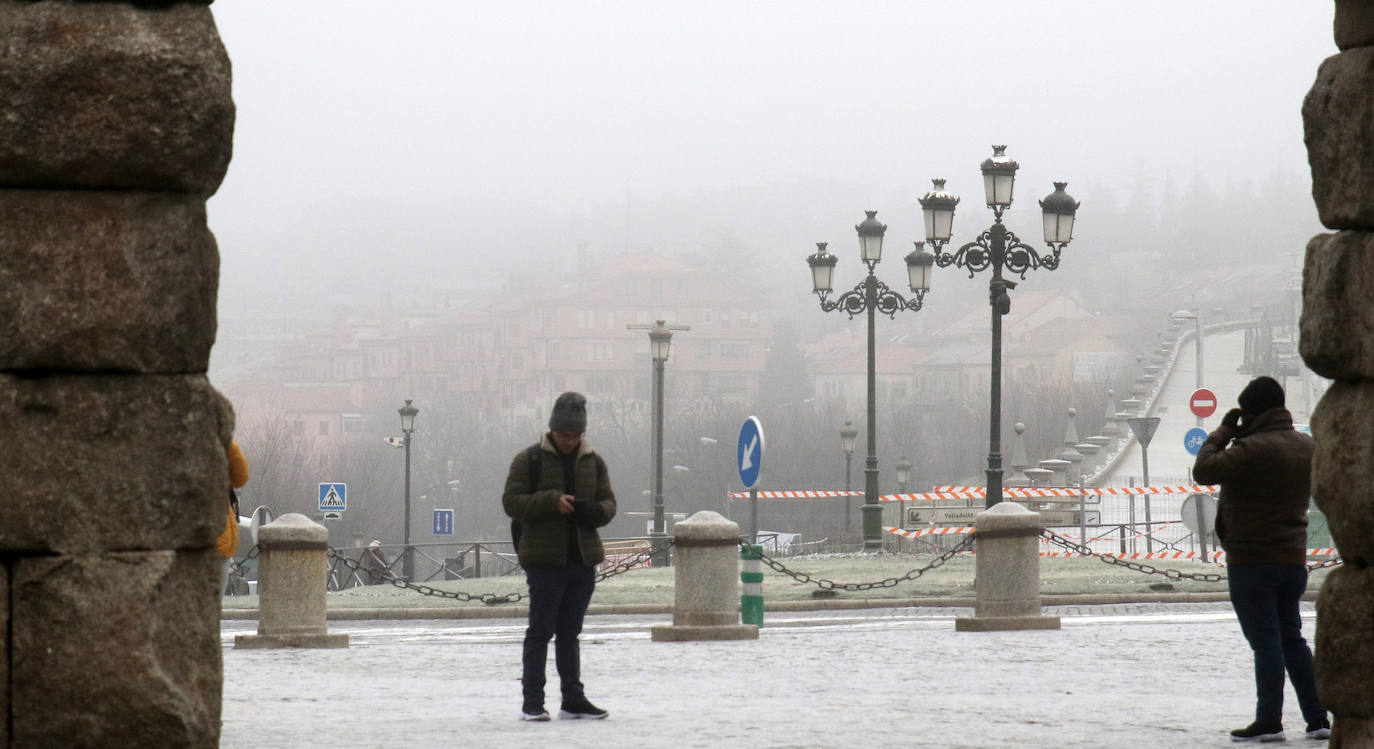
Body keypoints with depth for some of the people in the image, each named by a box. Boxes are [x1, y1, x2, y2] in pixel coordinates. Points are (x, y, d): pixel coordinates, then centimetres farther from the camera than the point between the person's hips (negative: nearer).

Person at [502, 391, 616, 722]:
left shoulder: (593, 462, 12)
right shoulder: (529, 460, -2)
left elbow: (609, 502, 13)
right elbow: (511, 502, -8)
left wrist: (594, 511, -12)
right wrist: (551, 502, -22)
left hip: (583, 558, 5)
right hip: (544, 558, -5)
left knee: (570, 632, 11)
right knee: (541, 630, -6)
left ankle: (573, 700, 15)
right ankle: (532, 701, -4)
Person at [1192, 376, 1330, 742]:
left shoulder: (1253, 450, -21)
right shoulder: (1307, 447, 5)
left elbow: (1204, 470, -22)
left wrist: (1223, 432, -7)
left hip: (1252, 561, -7)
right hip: (1293, 559, 7)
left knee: (1265, 641, -4)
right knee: (1292, 638, 15)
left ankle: (1269, 721, -2)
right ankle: (1317, 718, 13)